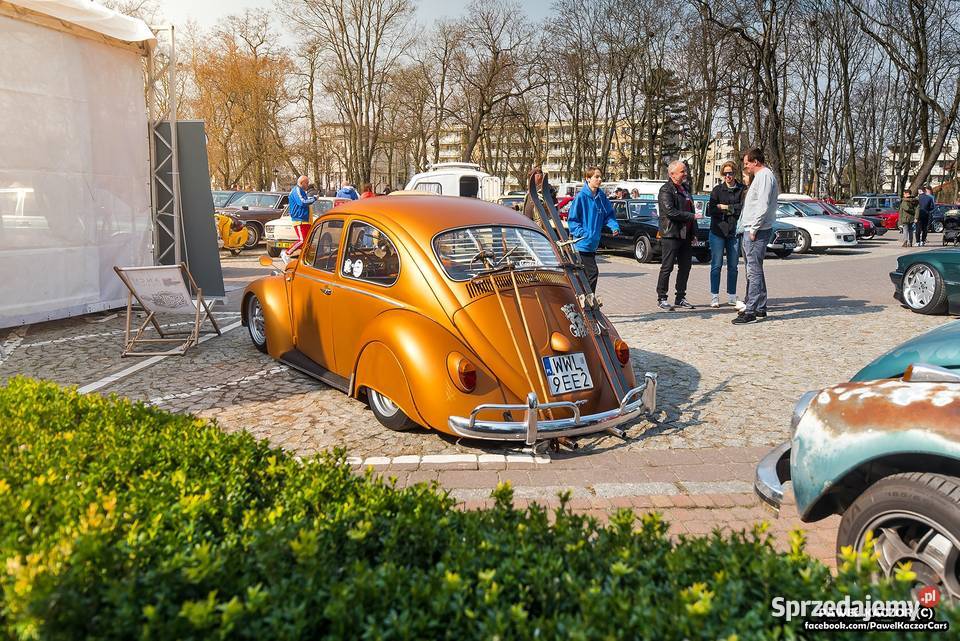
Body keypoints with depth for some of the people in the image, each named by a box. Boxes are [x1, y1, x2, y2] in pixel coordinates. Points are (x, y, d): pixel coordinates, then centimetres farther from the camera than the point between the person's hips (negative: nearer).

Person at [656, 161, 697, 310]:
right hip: (671, 235, -8)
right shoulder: (666, 190, -9)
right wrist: (692, 216, -18)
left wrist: (693, 233, 16)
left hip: (686, 235, 8)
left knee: (685, 267, 10)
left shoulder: (685, 188, 18)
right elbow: (670, 212, -20)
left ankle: (680, 298, 19)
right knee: (667, 267, -3)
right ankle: (661, 299, 5)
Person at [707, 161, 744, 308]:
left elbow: (743, 207, -9)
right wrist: (733, 210, -10)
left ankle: (732, 296, 16)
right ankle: (714, 296, 3)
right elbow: (710, 210, -6)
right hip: (718, 231, -1)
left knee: (733, 266, 7)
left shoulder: (742, 189, 3)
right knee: (716, 265, -2)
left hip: (734, 232, 1)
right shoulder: (717, 190, 3)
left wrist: (725, 207, -7)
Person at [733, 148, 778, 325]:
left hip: (757, 231, -11)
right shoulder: (760, 176, 22)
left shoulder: (764, 176, -11)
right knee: (755, 270, 16)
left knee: (754, 271, -12)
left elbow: (763, 205, -21)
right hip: (751, 230, 11)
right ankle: (760, 307, 23)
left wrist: (754, 228, -19)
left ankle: (751, 311, -13)